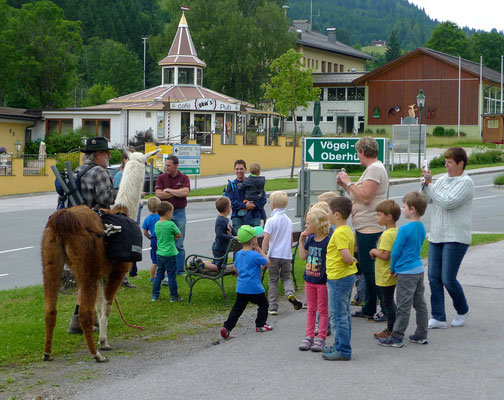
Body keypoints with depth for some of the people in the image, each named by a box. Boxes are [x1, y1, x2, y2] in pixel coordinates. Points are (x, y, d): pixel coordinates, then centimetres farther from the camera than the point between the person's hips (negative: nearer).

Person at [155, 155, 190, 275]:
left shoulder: (184, 178, 4)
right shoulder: (161, 178, 6)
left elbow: (185, 192, -14)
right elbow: (158, 194, -8)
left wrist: (168, 190, -7)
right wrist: (177, 193, -8)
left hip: (179, 213, 0)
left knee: (179, 244, 3)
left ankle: (180, 270, 11)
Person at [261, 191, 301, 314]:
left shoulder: (271, 221, -11)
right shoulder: (288, 221, 6)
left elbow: (266, 239, -14)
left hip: (274, 255, -4)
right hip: (286, 255, 4)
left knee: (273, 281, 6)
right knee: (286, 278, 18)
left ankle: (273, 308, 7)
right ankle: (290, 293, -12)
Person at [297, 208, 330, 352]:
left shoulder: (328, 241, -17)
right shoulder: (310, 239, 4)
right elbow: (303, 256, 7)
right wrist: (301, 240, 0)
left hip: (323, 281, -7)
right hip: (309, 280, 7)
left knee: (322, 309, 5)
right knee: (311, 308, 14)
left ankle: (321, 338, 11)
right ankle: (309, 336, 21)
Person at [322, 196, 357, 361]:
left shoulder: (339, 233, -21)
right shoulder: (348, 230, 9)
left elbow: (346, 256, -28)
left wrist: (352, 260, -10)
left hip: (338, 278, -10)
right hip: (348, 276, 10)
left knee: (338, 316, -3)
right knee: (344, 314, 17)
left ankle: (342, 351, 2)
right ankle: (341, 346, 27)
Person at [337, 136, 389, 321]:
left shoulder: (375, 169, -14)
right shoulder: (372, 169, 18)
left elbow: (365, 197, -23)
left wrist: (349, 183, -14)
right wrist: (346, 186, 15)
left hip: (369, 227, -11)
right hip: (364, 226, 11)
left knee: (368, 267, -8)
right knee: (366, 267, 14)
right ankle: (369, 309, 20)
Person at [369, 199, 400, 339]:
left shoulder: (387, 235, -23)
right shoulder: (396, 232, 8)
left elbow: (385, 255, -28)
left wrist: (374, 252, -11)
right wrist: (377, 252, 8)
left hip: (385, 277, -10)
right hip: (392, 275, 10)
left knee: (388, 303, -1)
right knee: (390, 302, 17)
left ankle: (390, 330, 6)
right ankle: (392, 329, 24)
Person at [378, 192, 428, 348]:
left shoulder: (405, 229, -19)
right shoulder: (422, 228, 7)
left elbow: (396, 251, -14)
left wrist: (392, 269, 2)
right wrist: (396, 267, 18)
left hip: (406, 273, -8)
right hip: (419, 270, 8)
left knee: (403, 306, -3)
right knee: (420, 303, 13)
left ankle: (396, 338, 3)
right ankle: (421, 335, 20)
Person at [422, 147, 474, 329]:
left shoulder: (466, 182, -10)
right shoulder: (442, 179, 12)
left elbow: (447, 202, -21)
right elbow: (427, 199, 7)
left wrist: (429, 184, -16)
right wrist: (426, 182, -8)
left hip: (455, 238, -7)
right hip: (436, 236, 7)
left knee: (448, 279, -5)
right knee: (434, 277, 2)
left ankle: (462, 310, 20)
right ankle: (438, 317, 9)